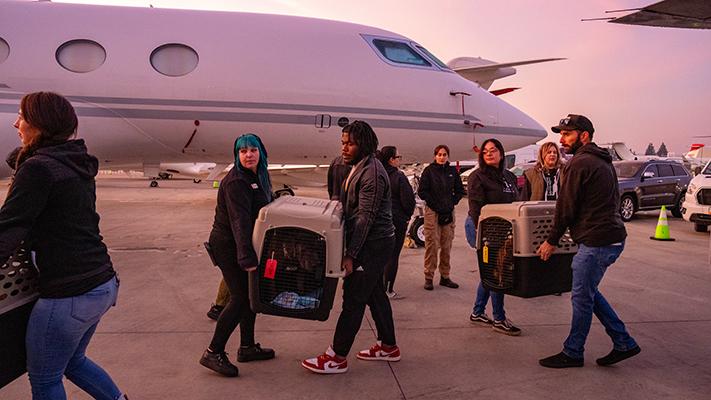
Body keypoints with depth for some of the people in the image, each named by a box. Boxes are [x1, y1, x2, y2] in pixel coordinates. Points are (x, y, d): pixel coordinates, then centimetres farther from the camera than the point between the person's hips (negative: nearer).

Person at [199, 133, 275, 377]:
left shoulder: (257, 176, 10)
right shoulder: (236, 182, -22)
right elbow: (240, 221, -31)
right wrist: (247, 258, -37)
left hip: (244, 244, 10)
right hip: (228, 246, -10)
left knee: (250, 294, 14)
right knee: (240, 297, -8)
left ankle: (247, 347, 27)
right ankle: (213, 353, 4)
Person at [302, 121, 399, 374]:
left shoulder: (372, 173, -19)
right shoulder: (359, 167, 13)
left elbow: (366, 217, -22)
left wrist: (351, 254, -22)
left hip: (372, 243, -10)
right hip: (374, 242, 10)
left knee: (353, 298, -5)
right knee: (375, 294, 17)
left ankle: (337, 358, 4)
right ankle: (388, 347, 30)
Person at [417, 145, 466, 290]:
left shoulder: (452, 171, 10)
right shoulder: (429, 170, -1)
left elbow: (460, 190, 16)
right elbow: (422, 191, -4)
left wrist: (452, 203, 3)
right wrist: (434, 204, -9)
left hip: (449, 212, 4)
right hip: (432, 212, -4)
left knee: (447, 245, 7)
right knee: (432, 244, -5)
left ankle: (445, 276, 16)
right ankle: (428, 277, 1)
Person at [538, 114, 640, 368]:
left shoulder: (580, 164, -14)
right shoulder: (603, 162, 17)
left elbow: (566, 207, -13)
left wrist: (552, 240, -3)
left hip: (595, 242, -10)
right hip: (613, 237, 10)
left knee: (582, 297, 2)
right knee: (588, 293, 19)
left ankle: (572, 354, 15)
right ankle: (624, 343, 24)